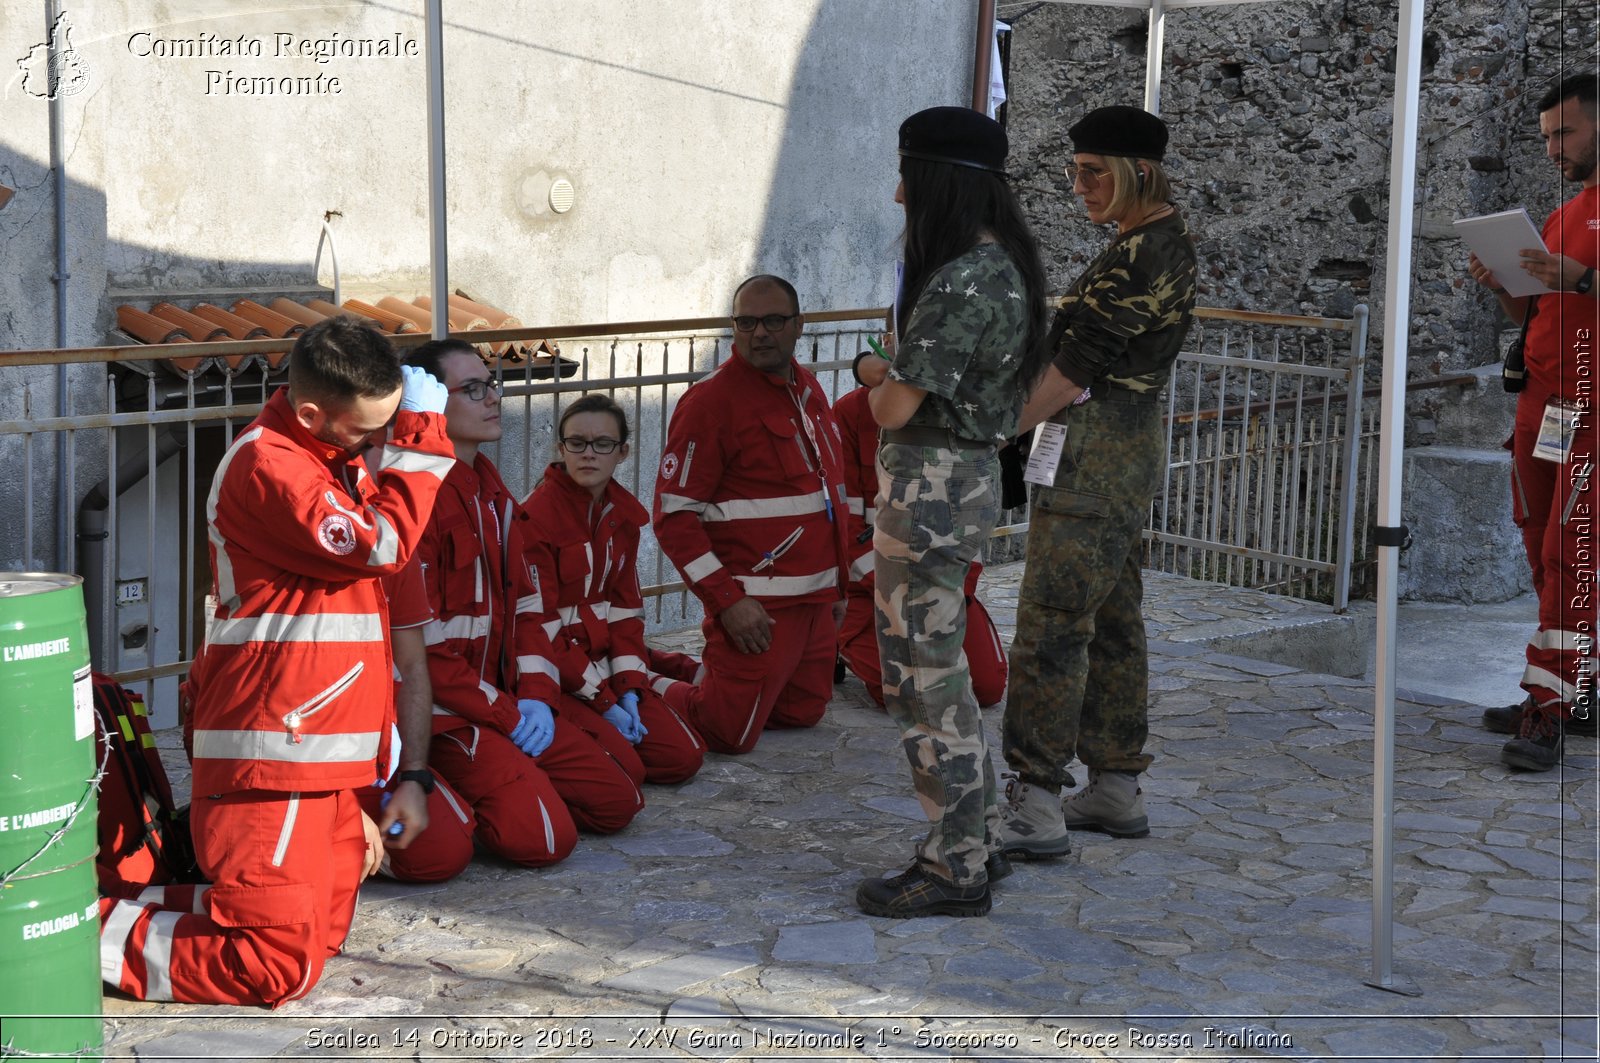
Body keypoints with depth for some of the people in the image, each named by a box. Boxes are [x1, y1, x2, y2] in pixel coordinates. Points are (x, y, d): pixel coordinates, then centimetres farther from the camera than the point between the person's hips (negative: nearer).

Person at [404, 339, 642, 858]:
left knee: (618, 801, 3)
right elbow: (418, 644, -19)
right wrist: (505, 716, -15)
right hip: (440, 712, -8)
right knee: (542, 835, -21)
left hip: (505, 700, 8)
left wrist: (535, 696, -2)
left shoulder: (491, 491, 12)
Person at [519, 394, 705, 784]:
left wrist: (628, 689, -5)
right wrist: (602, 701, -16)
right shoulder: (536, 515, -16)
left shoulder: (625, 513, 6)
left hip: (603, 661, 7)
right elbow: (539, 624, -16)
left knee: (683, 756, -5)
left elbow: (625, 606, 9)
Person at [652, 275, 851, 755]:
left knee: (803, 713, 14)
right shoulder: (711, 399, -13)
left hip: (815, 601, 8)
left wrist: (836, 585, 20)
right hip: (757, 605, -8)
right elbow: (674, 516, -16)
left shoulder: (808, 389, 11)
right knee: (729, 733, -8)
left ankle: (705, 674, 30)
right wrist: (727, 601, -20)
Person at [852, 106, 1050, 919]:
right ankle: (978, 841, 28)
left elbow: (896, 407, -19)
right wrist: (893, 375, 3)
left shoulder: (963, 281, -21)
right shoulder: (1001, 264, 11)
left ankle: (955, 870, 8)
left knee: (925, 673, -1)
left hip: (931, 484, -10)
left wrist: (879, 384, 2)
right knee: (936, 667, 18)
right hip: (966, 475, 10)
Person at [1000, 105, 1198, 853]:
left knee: (1052, 622, -10)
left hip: (1099, 453, -11)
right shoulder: (1150, 243, 16)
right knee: (1110, 622, 13)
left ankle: (1036, 804, -8)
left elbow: (1079, 362, -19)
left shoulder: (1150, 250, -17)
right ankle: (1117, 789, 20)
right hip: (1119, 448, 11)